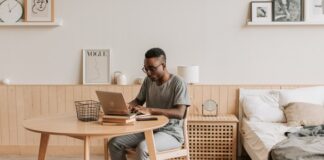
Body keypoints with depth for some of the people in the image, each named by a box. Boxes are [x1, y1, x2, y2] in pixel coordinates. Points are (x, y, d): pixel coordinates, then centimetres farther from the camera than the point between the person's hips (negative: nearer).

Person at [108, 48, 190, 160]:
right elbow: (138, 100, 18)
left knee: (142, 148, -34)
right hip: (148, 130, 7)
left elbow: (180, 113, -23)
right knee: (114, 143, -11)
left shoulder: (178, 83, -13)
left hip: (171, 133, -7)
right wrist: (127, 106, -7)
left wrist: (150, 110, -32)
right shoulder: (148, 81, 7)